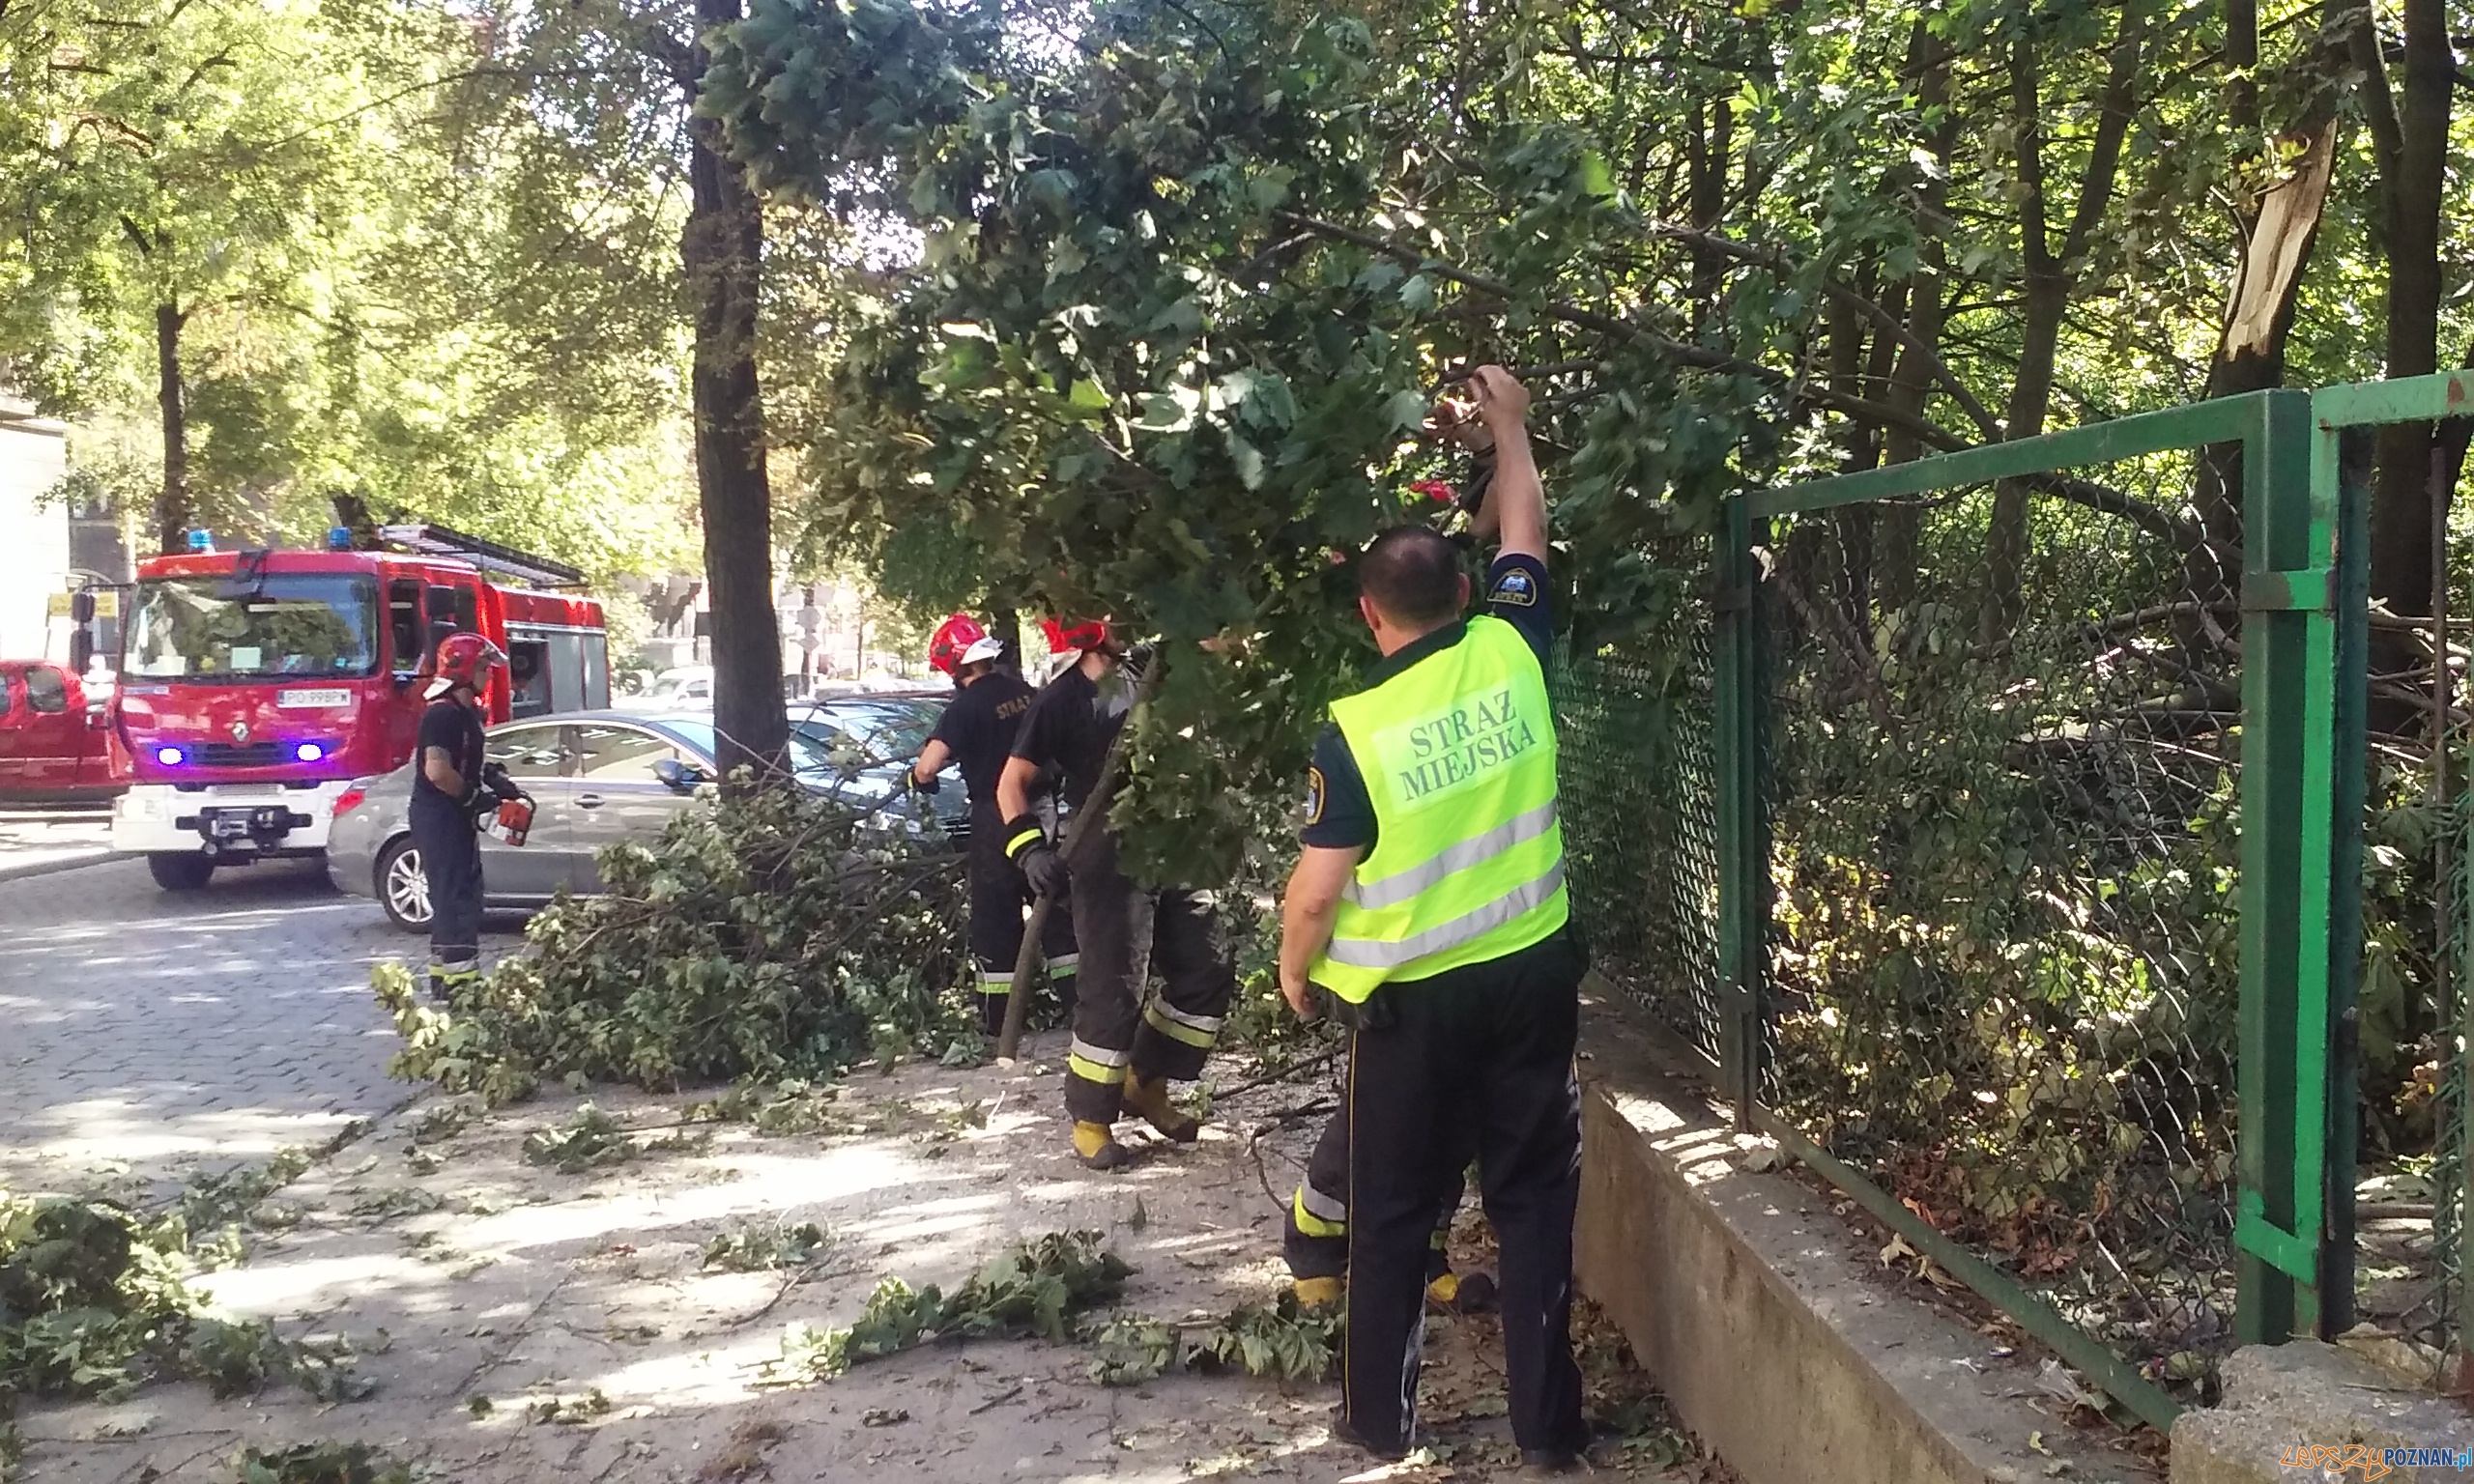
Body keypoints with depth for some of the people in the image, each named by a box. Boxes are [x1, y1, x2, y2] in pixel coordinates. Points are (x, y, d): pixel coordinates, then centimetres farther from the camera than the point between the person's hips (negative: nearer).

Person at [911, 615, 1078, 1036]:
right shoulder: (1024, 691, 3)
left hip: (997, 820, -5)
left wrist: (920, 777, -3)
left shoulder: (966, 707, -16)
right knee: (1056, 911, 13)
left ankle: (997, 1021, 11)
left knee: (995, 918, 5)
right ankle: (1078, 1003, 13)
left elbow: (927, 767, -24)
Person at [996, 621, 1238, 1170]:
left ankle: (1145, 1084, 26)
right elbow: (1013, 781, -10)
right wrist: (1030, 846, -22)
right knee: (1115, 988, -6)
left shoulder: (1145, 671, 6)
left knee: (1208, 972, 10)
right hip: (1110, 859, -7)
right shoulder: (1062, 699, -10)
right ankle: (1090, 1120, 10)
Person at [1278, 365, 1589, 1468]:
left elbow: (1317, 889, -13)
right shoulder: (1512, 653, -7)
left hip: (1415, 998, -3)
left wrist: (1296, 971, 6)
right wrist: (1509, 431, 26)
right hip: (1534, 974, 3)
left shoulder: (1355, 730, -16)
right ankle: (1548, 1422, 19)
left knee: (1392, 1212, 12)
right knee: (1535, 1200, 12)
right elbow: (1523, 538, 12)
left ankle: (1382, 1416, 24)